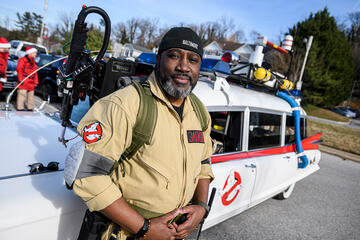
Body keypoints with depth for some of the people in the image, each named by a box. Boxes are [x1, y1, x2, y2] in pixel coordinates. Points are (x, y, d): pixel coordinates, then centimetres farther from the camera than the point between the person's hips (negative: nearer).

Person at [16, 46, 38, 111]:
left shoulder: (33, 62, 22)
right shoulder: (23, 60, -2)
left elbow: (35, 73, 22)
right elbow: (19, 69, -10)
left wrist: (36, 81, 14)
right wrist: (20, 79, -17)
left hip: (31, 82, 8)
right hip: (24, 81, -8)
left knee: (31, 96, 12)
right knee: (22, 95, -8)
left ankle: (30, 108, 19)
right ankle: (20, 108, -6)